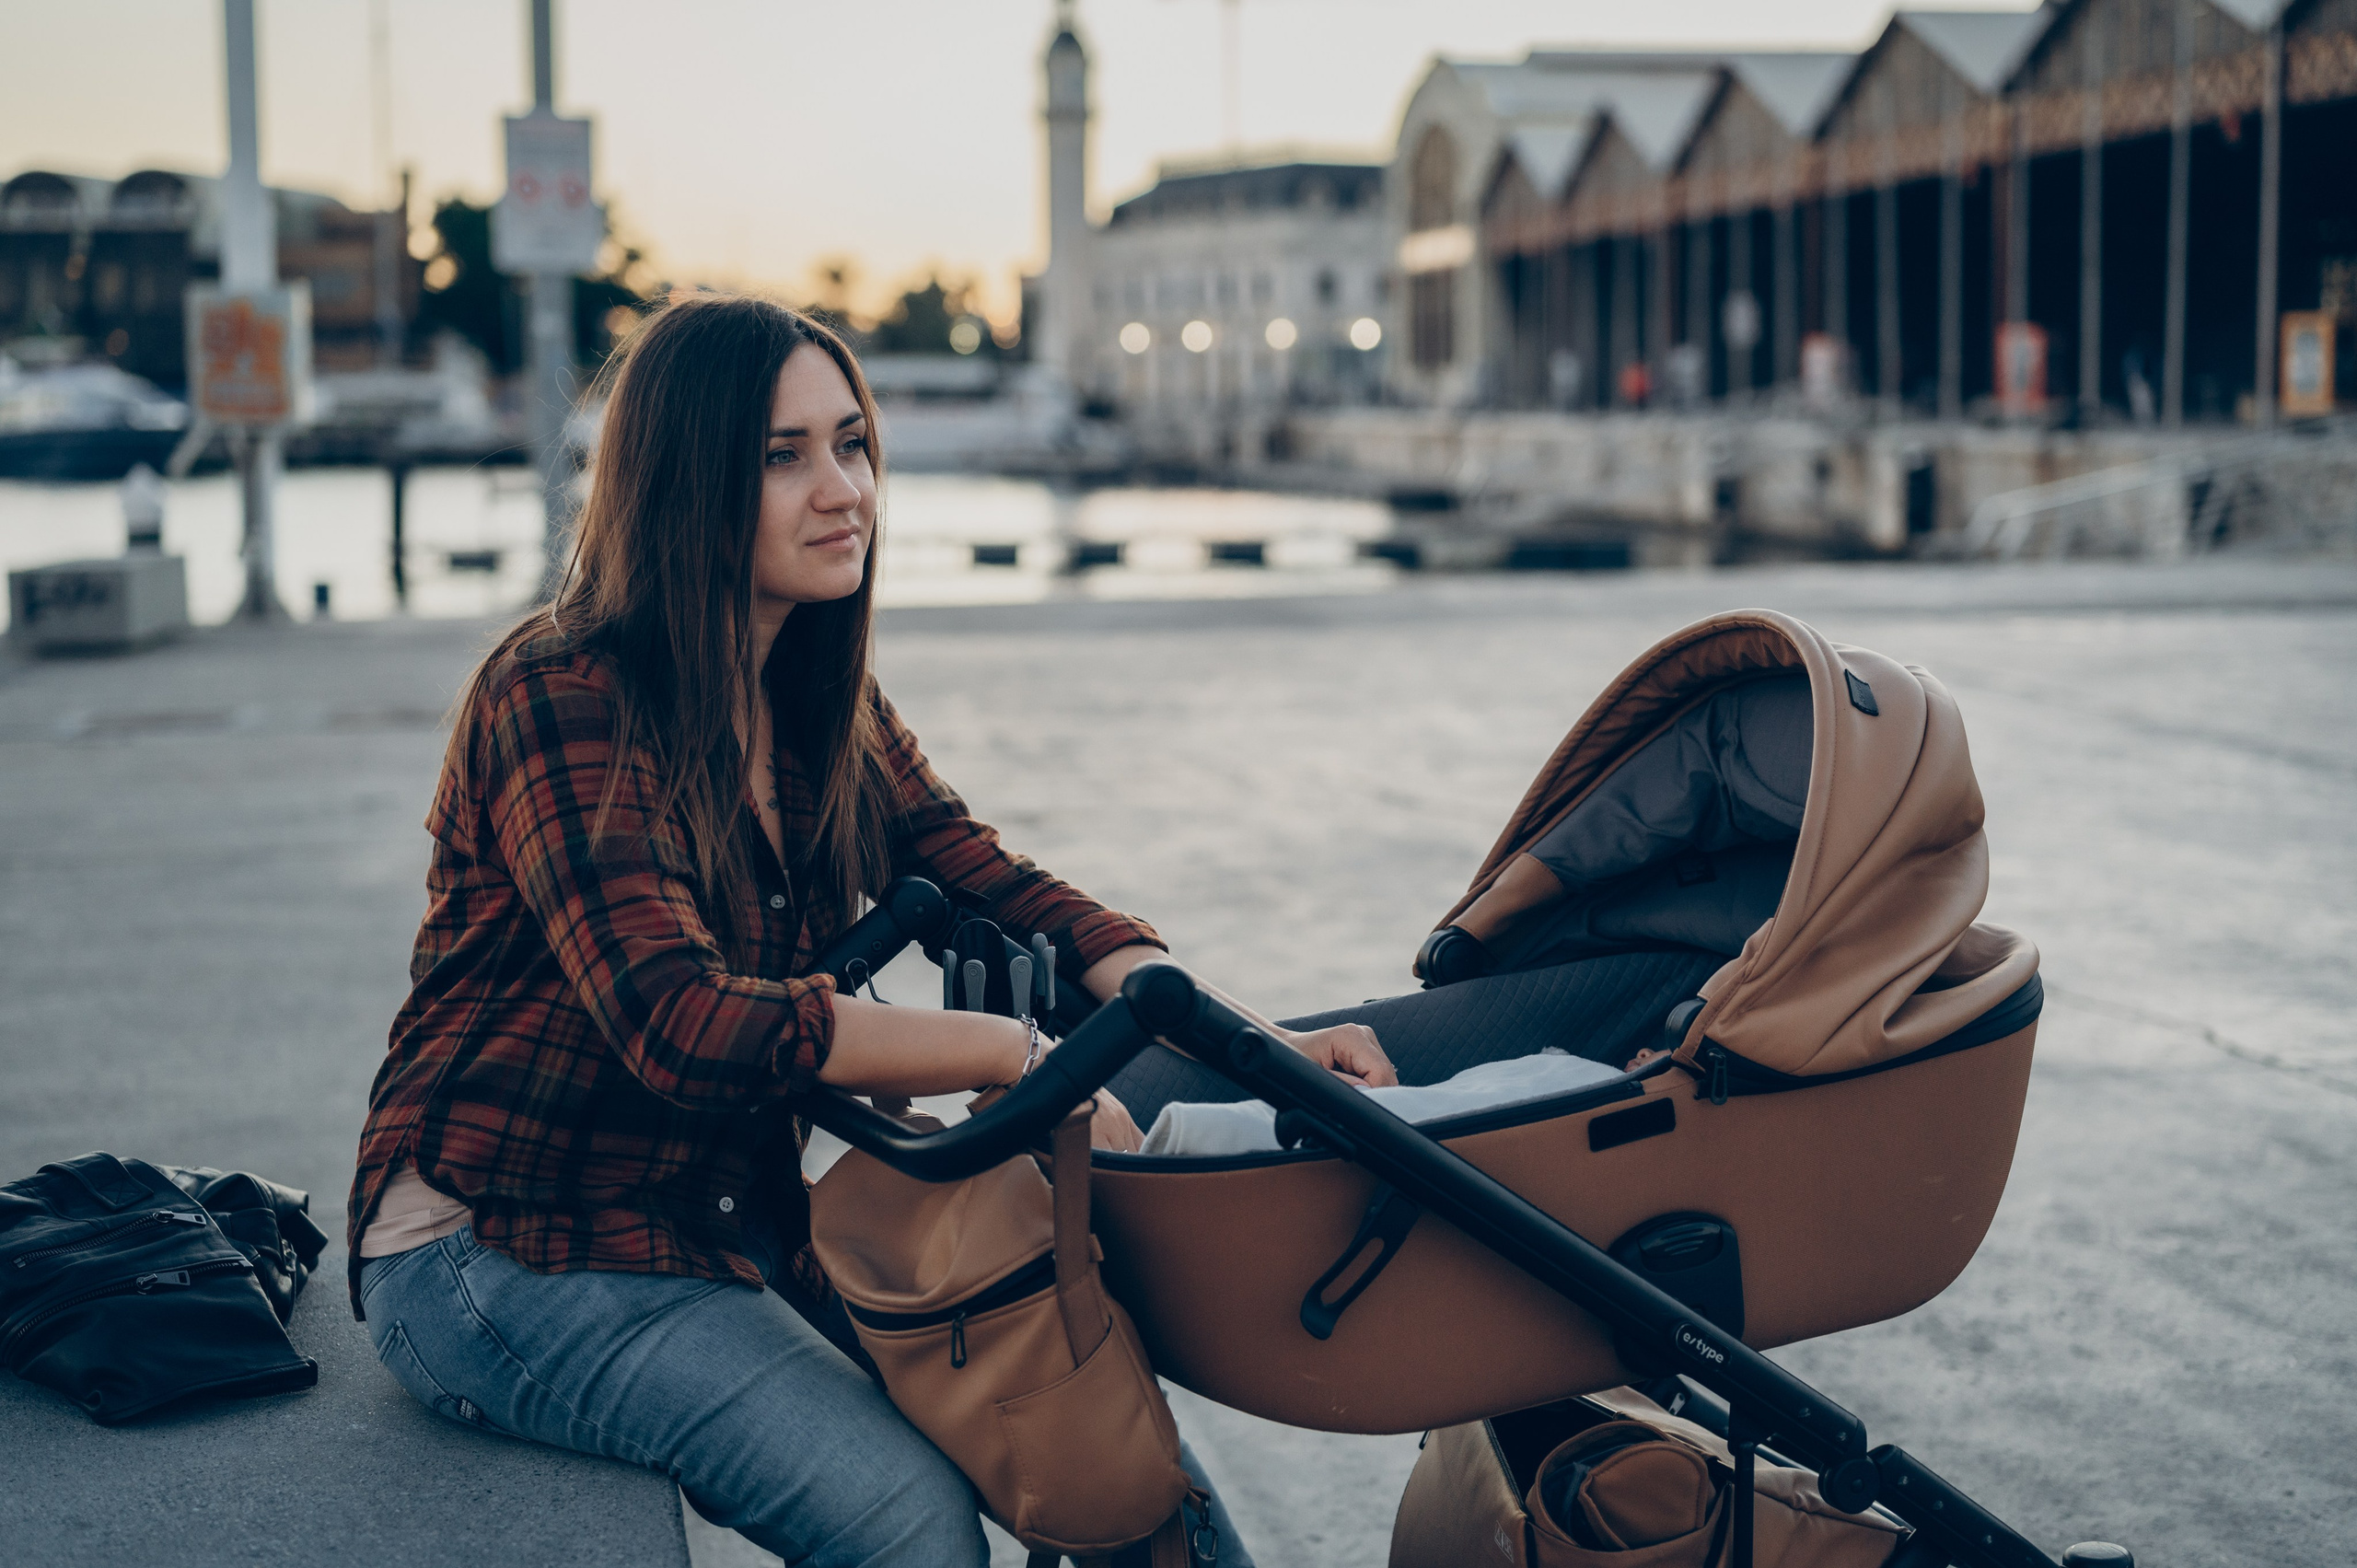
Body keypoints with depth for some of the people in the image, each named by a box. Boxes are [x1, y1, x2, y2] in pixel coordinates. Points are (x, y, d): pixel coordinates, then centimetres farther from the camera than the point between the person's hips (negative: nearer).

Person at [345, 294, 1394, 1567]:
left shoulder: (824, 703, 6)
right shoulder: (561, 696, -19)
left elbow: (997, 889, 0)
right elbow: (678, 1021, -30)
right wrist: (1009, 1054, -30)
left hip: (732, 1216, 7)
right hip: (502, 1254, -7)